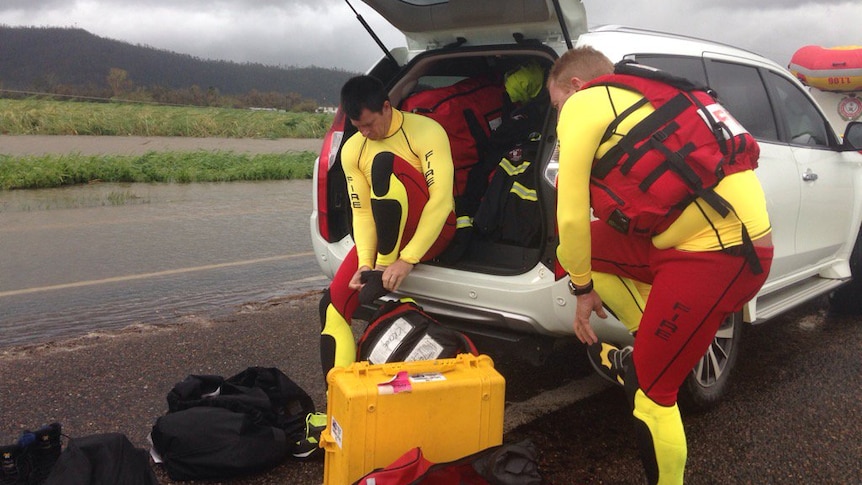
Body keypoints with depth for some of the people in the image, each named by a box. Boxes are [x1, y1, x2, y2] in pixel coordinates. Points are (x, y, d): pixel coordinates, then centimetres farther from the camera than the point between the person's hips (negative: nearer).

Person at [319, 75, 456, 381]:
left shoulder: (425, 132, -16)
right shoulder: (352, 150, 0)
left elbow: (441, 199, -24)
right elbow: (362, 212, -2)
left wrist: (407, 260, -30)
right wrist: (365, 262, -19)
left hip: (431, 231, -5)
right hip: (385, 233, 5)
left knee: (385, 163, -30)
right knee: (334, 304, -14)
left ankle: (383, 276, -24)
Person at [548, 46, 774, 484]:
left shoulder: (583, 104, -3)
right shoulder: (632, 98, 23)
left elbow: (571, 214, -5)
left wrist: (583, 288, 9)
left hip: (720, 253, -9)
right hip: (724, 234, 9)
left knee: (649, 386, 1)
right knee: (586, 245, 17)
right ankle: (650, 348, 22)